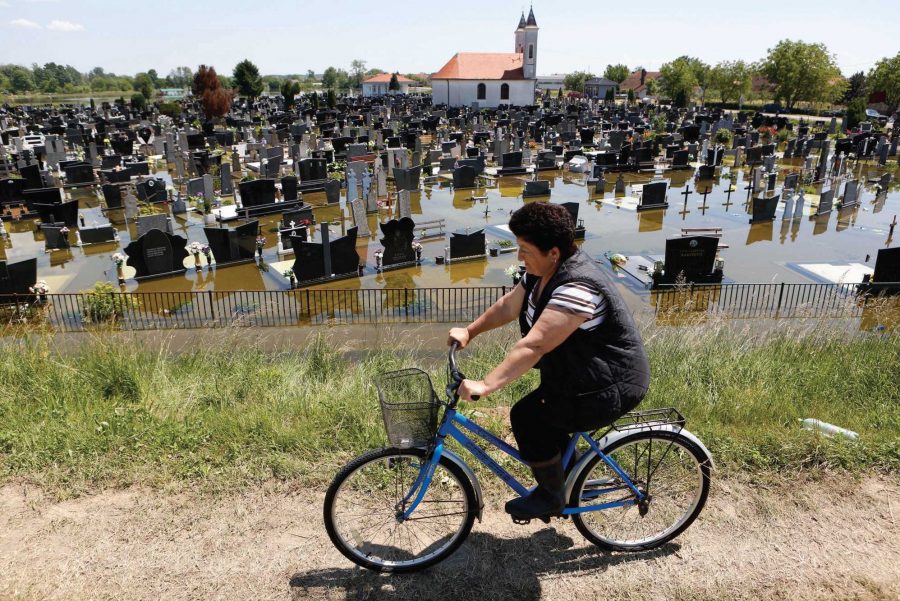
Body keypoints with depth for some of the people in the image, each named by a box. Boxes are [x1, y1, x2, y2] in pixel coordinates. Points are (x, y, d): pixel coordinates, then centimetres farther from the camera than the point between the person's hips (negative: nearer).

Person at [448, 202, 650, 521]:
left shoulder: (576, 288, -32)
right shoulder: (541, 272, -2)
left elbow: (534, 345, -37)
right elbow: (509, 306, 10)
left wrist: (485, 385, -38)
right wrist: (470, 331, 3)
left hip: (612, 388, -10)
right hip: (577, 374, 10)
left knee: (527, 417, -16)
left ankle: (551, 496, 5)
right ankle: (563, 482, 36)